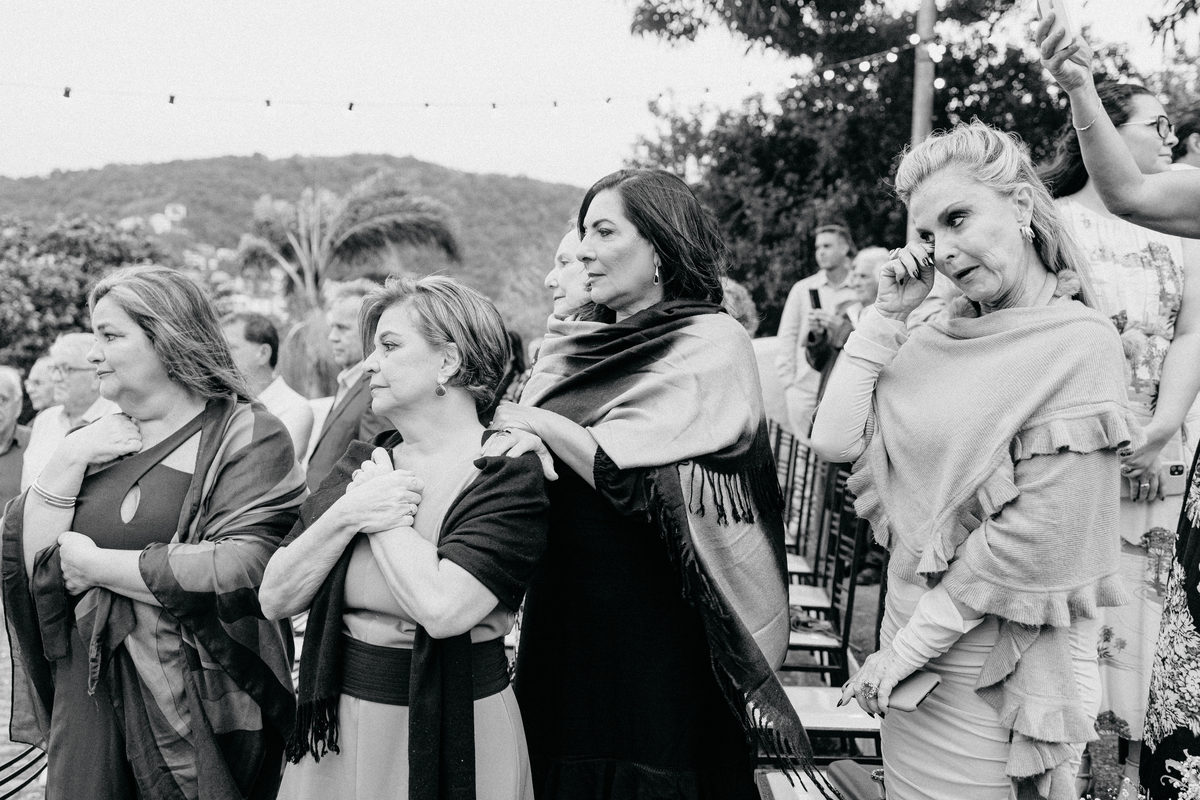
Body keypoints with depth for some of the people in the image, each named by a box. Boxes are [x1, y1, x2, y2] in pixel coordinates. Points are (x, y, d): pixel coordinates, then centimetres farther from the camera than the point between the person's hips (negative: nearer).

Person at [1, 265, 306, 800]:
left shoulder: (247, 437, -9)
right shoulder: (96, 441, 10)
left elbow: (239, 572, -23)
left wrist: (96, 566, -12)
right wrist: (67, 463, -10)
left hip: (196, 710, -5)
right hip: (87, 697, 5)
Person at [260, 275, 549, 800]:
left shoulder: (509, 475, -12)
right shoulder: (361, 464, 5)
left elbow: (442, 609, -27)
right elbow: (275, 599, -1)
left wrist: (385, 520, -13)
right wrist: (348, 515, -15)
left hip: (453, 732, -5)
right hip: (339, 727, 5)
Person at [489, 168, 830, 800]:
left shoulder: (711, 345, -9)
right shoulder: (579, 346, 11)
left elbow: (639, 474, -18)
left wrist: (539, 422, -9)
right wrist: (520, 439, -15)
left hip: (654, 622, -6)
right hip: (564, 606, 6)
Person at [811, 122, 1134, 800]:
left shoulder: (1080, 343, -13)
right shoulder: (940, 337, 5)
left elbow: (1035, 531, -17)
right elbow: (836, 440, -3)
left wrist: (911, 643, -13)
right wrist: (888, 313, -4)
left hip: (998, 667, -6)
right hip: (915, 639, 6)